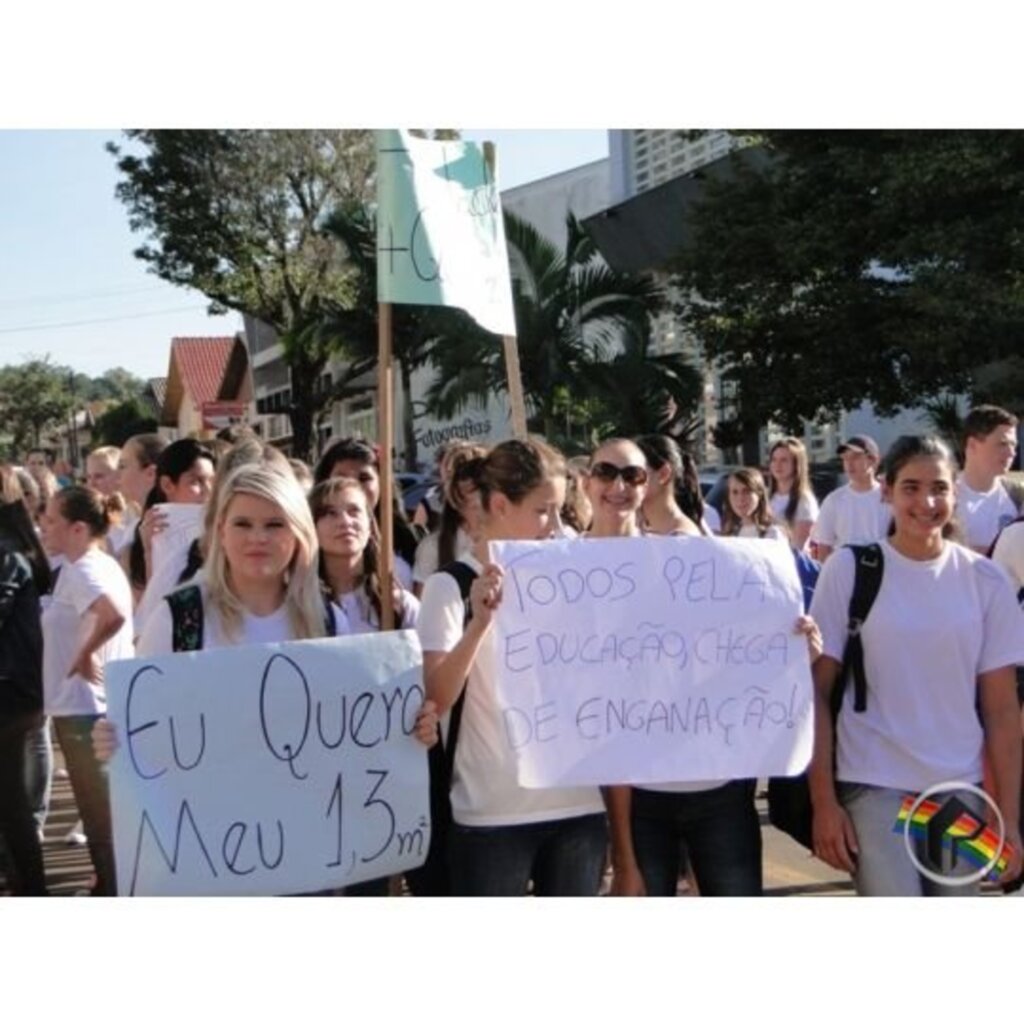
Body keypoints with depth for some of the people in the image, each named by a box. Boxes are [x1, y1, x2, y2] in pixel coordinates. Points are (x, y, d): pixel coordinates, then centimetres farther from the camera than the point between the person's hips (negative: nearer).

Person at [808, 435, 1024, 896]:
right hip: (873, 787, -3)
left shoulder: (985, 580, 3)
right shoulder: (850, 569, -4)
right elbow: (818, 691, -3)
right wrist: (823, 801, -7)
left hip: (961, 790, 3)